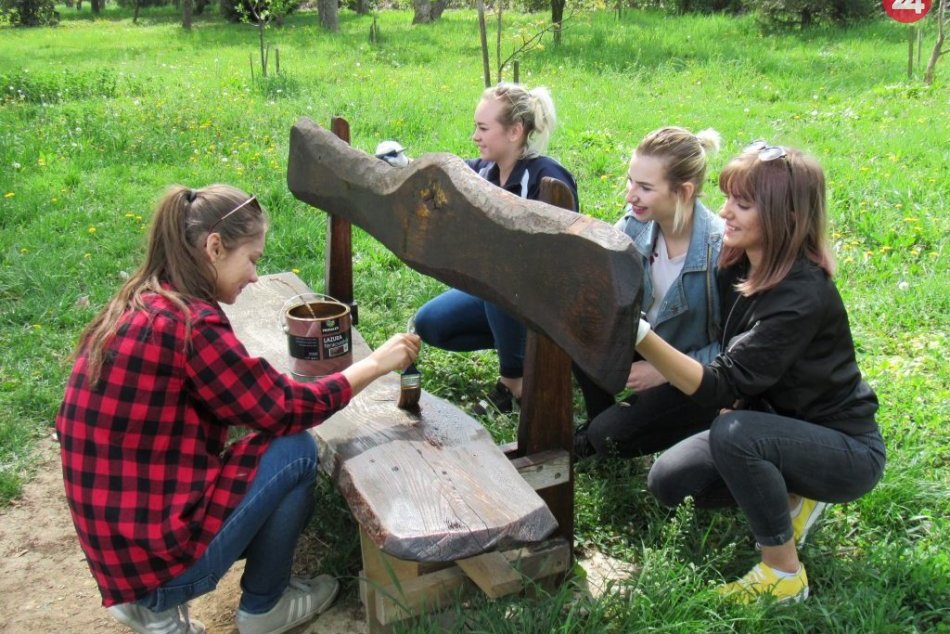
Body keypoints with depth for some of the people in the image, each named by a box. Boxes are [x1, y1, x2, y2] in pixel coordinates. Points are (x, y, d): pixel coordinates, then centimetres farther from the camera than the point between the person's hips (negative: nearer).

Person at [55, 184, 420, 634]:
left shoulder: (139, 306, 5)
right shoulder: (189, 323, -23)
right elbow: (285, 409, -13)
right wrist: (374, 365, -2)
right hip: (158, 550, -9)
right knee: (295, 451, -3)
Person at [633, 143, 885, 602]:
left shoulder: (802, 297, -30)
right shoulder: (739, 266, -6)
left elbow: (720, 387, -36)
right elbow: (734, 370, 7)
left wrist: (639, 335, -48)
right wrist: (730, 405, -11)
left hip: (845, 449, -7)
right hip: (776, 426, 8)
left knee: (734, 437, -34)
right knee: (669, 480, -7)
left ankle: (785, 574, -11)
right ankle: (792, 498, 15)